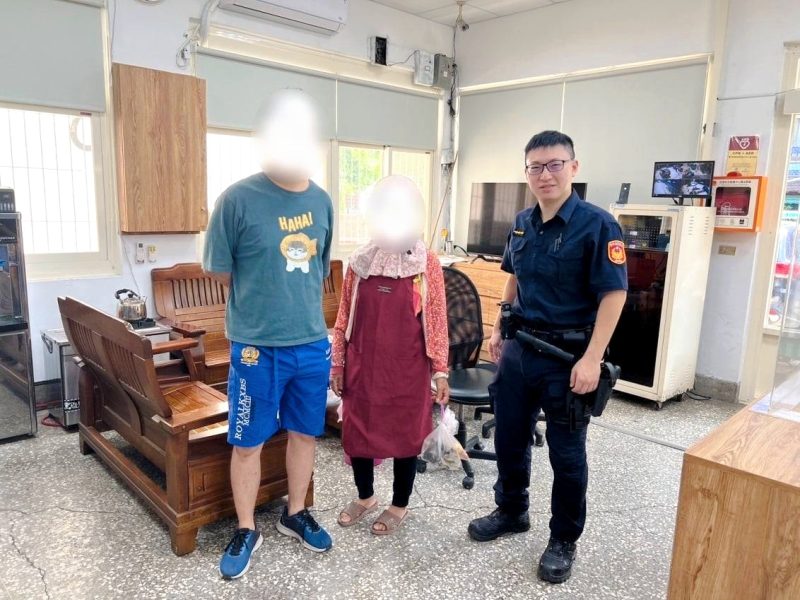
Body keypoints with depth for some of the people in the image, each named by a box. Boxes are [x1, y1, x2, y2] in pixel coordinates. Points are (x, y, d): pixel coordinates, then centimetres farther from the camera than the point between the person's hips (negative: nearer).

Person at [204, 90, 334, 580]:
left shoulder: (321, 200, 3)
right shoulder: (238, 199, -13)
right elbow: (221, 272, -4)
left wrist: (307, 314, 11)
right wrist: (265, 302, 2)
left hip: (314, 344, 5)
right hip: (257, 347, -4)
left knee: (304, 433, 17)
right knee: (248, 444, 10)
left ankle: (296, 514, 39)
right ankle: (247, 532, 31)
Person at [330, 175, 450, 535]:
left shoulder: (428, 264, -6)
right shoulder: (359, 263, 1)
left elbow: (437, 320, -4)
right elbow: (344, 318, 6)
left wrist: (440, 371, -5)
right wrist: (337, 363, 6)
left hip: (408, 368, -2)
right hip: (363, 366, 3)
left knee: (406, 435, 10)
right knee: (357, 432, 13)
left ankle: (400, 505, 33)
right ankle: (365, 497, 39)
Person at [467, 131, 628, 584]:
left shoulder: (597, 225, -14)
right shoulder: (523, 223, 6)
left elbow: (614, 294, -17)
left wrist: (591, 359, -23)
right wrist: (499, 329, 15)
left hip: (567, 356, -6)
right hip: (519, 348, 7)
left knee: (567, 453, 8)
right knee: (510, 438, 18)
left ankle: (564, 541, 28)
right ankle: (512, 512, 40)